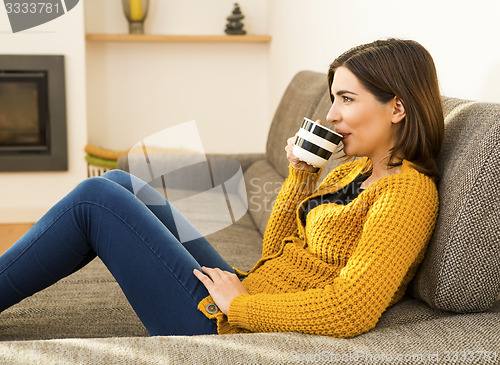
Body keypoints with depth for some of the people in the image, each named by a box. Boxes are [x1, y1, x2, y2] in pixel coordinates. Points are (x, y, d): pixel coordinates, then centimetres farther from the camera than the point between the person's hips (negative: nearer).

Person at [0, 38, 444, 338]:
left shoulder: (409, 189, -14)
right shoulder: (353, 171, 13)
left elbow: (352, 311, -25)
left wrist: (239, 304, -16)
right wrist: (300, 175, 5)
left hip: (229, 328, -9)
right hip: (239, 300, 9)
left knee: (96, 198, -8)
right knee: (120, 185, 9)